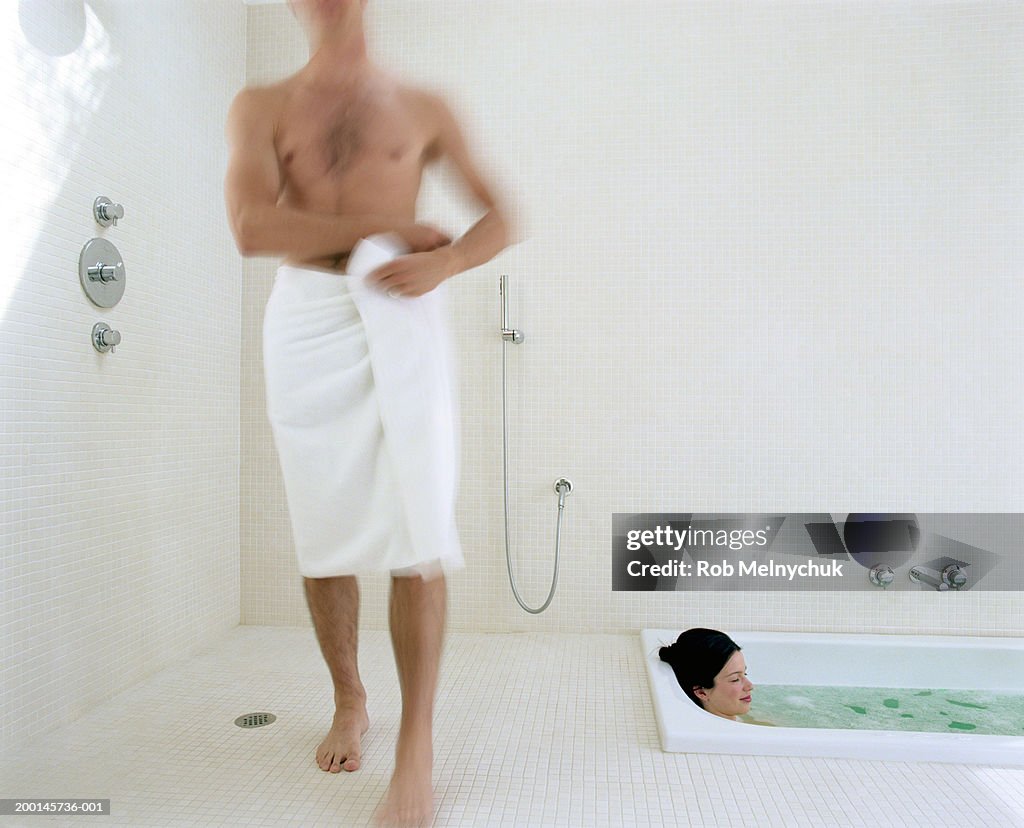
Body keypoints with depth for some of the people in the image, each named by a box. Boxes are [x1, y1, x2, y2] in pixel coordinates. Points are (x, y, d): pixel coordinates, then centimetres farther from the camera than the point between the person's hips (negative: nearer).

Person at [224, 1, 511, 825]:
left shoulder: (422, 108, 13)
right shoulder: (260, 108, 12)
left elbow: (501, 219, 9)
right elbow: (253, 227, -5)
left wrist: (442, 262, -12)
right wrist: (389, 227, -7)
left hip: (402, 321, -1)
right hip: (305, 323, 1)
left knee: (416, 538, -10)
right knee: (323, 535, 6)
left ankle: (417, 743, 2)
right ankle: (350, 701, 27)